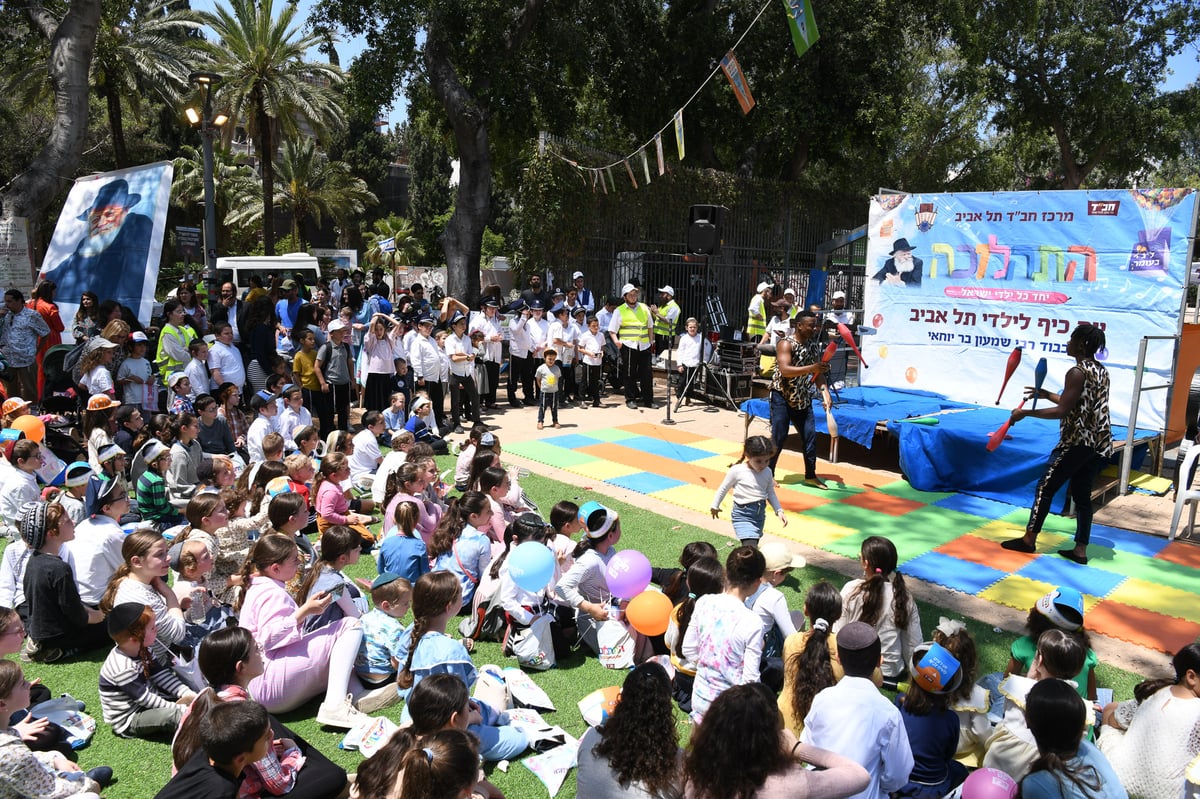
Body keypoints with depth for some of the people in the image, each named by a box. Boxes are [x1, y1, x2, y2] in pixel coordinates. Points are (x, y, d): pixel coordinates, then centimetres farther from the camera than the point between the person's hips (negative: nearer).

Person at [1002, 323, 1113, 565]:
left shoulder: (1077, 372, -15)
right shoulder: (1101, 371, 12)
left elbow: (1063, 411, -20)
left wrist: (1026, 413, -15)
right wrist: (1047, 395, 22)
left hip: (1077, 441, -9)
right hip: (1100, 443, 9)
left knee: (1046, 487, 2)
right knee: (1082, 494, 12)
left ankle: (1029, 539, 9)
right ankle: (1080, 550, 14)